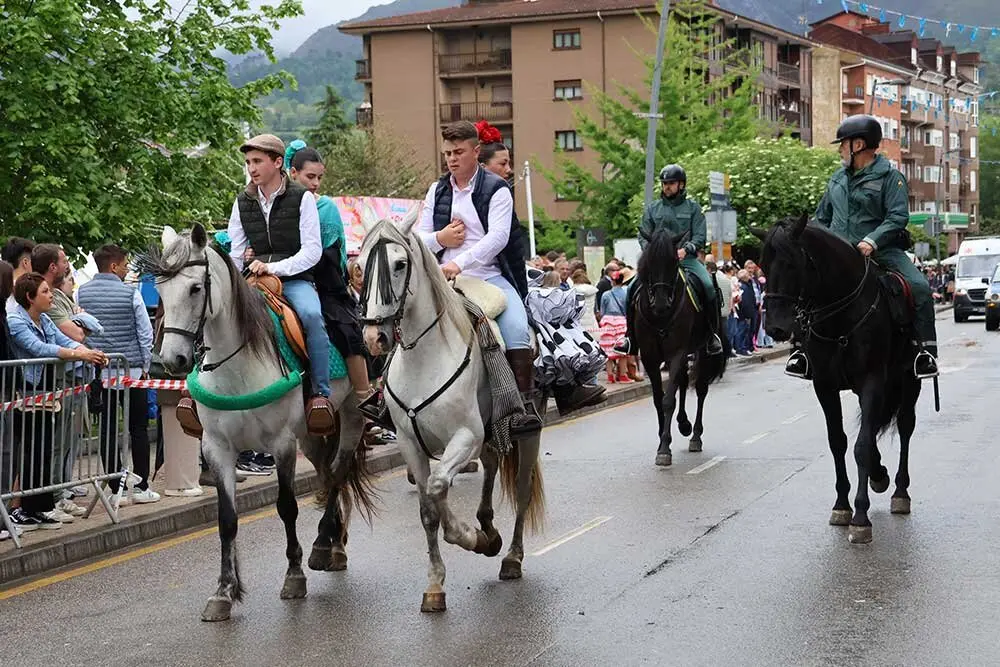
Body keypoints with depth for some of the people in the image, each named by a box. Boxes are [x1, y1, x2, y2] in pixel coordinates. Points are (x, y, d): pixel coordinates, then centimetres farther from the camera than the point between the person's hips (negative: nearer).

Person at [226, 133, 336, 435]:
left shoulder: (302, 198, -1)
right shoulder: (243, 203, 11)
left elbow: (313, 251, -8)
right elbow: (235, 254, 13)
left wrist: (275, 268, -19)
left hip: (295, 279, -4)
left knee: (312, 315, -35)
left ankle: (321, 393, -27)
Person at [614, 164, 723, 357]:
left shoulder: (693, 207, 9)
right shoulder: (653, 209, 15)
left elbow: (700, 236, 1)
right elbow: (643, 236, 12)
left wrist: (686, 249, -18)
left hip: (686, 259, -2)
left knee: (707, 285, -28)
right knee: (633, 287, -17)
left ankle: (713, 335, -16)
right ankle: (631, 337, -6)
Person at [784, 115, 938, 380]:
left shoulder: (890, 176, -3)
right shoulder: (838, 179, 16)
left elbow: (898, 216, -14)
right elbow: (822, 217, 24)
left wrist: (872, 241, -28)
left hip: (881, 250, -5)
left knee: (919, 287, -25)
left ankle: (926, 348, -15)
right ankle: (804, 345, -1)